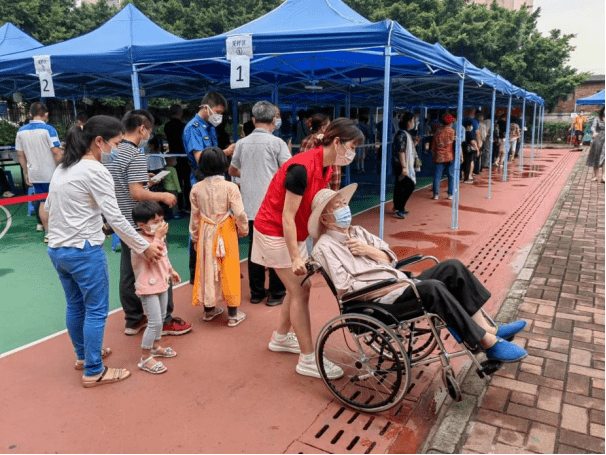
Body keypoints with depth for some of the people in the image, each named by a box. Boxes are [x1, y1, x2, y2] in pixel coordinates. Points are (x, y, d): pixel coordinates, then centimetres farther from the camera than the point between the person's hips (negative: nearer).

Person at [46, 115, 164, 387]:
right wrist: (144, 247, -13)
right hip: (84, 252, -9)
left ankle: (83, 355, 40)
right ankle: (93, 372, 15)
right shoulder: (95, 171, -17)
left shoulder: (62, 168, 11)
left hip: (57, 250, 9)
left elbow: (48, 207, 17)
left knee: (75, 306, 22)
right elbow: (115, 218, -19)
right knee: (96, 311, 4)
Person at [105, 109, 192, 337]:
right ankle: (165, 320, 11)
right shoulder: (136, 156, -18)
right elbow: (137, 193, -24)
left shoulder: (111, 153, 8)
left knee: (128, 272, 14)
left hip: (123, 222, 9)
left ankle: (133, 320, 24)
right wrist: (163, 196, -12)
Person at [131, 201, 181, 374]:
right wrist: (158, 237, -34)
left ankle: (156, 346, 41)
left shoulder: (159, 236, 4)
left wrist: (171, 270, 25)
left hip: (162, 283, 9)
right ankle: (145, 358, 6)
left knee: (161, 317, 21)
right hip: (148, 288, -9)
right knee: (155, 322, -7)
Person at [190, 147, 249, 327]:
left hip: (205, 233, 3)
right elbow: (240, 213, -15)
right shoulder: (230, 187, -15)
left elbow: (195, 216, 3)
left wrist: (195, 237, 14)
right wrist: (243, 229, 3)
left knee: (207, 269, 15)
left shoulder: (196, 188, -5)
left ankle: (209, 309, 30)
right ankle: (233, 314, 16)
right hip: (226, 233, -3)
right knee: (228, 270, 7)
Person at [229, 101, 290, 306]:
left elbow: (232, 171, 21)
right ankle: (276, 293, 12)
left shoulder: (242, 143, 7)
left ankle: (256, 292, 19)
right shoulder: (276, 142, -6)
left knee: (254, 248, 11)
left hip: (250, 206, 4)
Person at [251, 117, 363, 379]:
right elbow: (287, 217, -26)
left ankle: (280, 338, 34)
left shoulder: (325, 168, 1)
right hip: (275, 232, -9)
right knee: (300, 292, -6)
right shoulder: (302, 168, -27)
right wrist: (296, 258, -25)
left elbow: (315, 207, 3)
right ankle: (307, 360, 3)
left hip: (294, 233, 9)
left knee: (299, 288, 15)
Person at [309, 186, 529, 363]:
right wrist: (387, 288, -18)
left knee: (452, 267, -9)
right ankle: (489, 344, -20)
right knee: (432, 287, -31)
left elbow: (391, 258, 17)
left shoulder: (357, 232, 18)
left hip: (400, 287, 8)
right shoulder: (324, 247, -5)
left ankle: (488, 329, -8)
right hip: (377, 303, -8)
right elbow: (345, 289, -14)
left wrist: (369, 250, -3)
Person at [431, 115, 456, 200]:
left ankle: (435, 194, 7)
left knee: (437, 176, 6)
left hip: (439, 158, 2)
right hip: (450, 158, -1)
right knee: (451, 176, 7)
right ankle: (450, 194, 9)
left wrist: (434, 156, 19)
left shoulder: (437, 133, 2)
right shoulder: (453, 132, -6)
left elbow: (433, 147, 8)